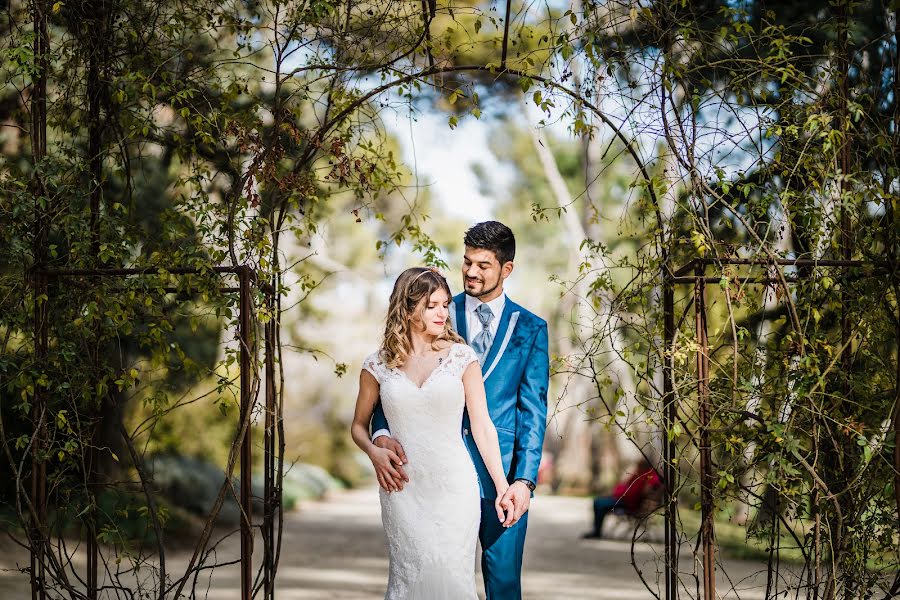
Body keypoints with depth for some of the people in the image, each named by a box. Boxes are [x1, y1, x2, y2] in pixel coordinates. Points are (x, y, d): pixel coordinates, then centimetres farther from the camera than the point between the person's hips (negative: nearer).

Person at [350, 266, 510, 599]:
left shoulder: (462, 357, 2)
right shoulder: (378, 365, 4)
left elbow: (482, 425, 2)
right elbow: (359, 425, 15)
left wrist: (502, 486, -1)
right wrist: (374, 450, -6)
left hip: (454, 485, 0)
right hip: (403, 488, 0)